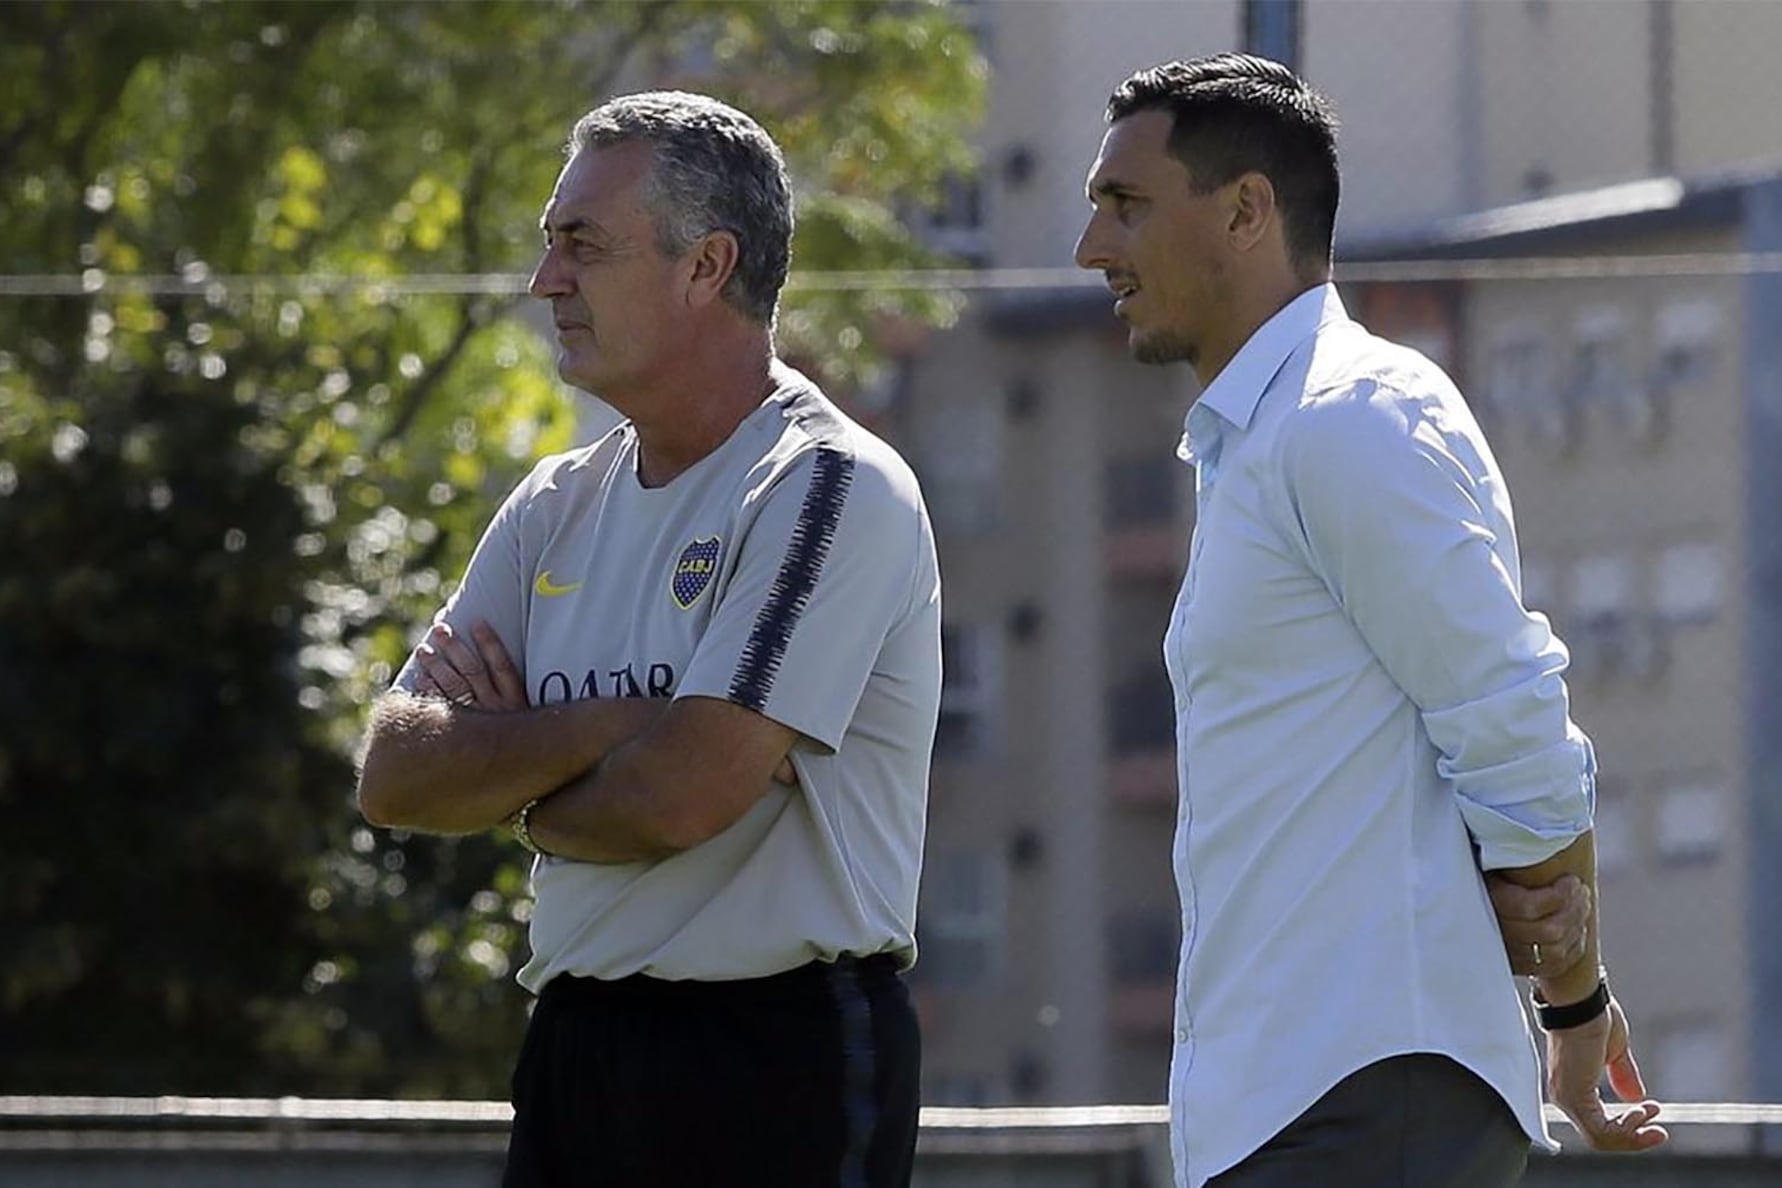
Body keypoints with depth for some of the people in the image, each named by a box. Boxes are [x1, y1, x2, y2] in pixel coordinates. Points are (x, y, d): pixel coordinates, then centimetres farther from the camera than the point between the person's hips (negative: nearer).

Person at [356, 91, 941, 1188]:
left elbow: (680, 797, -18)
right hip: (574, 1052, 7)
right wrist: (616, 725, -11)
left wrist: (507, 770, 2)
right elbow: (394, 777, 4)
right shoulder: (559, 510, 14)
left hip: (778, 1060, -7)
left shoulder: (829, 490, -9)